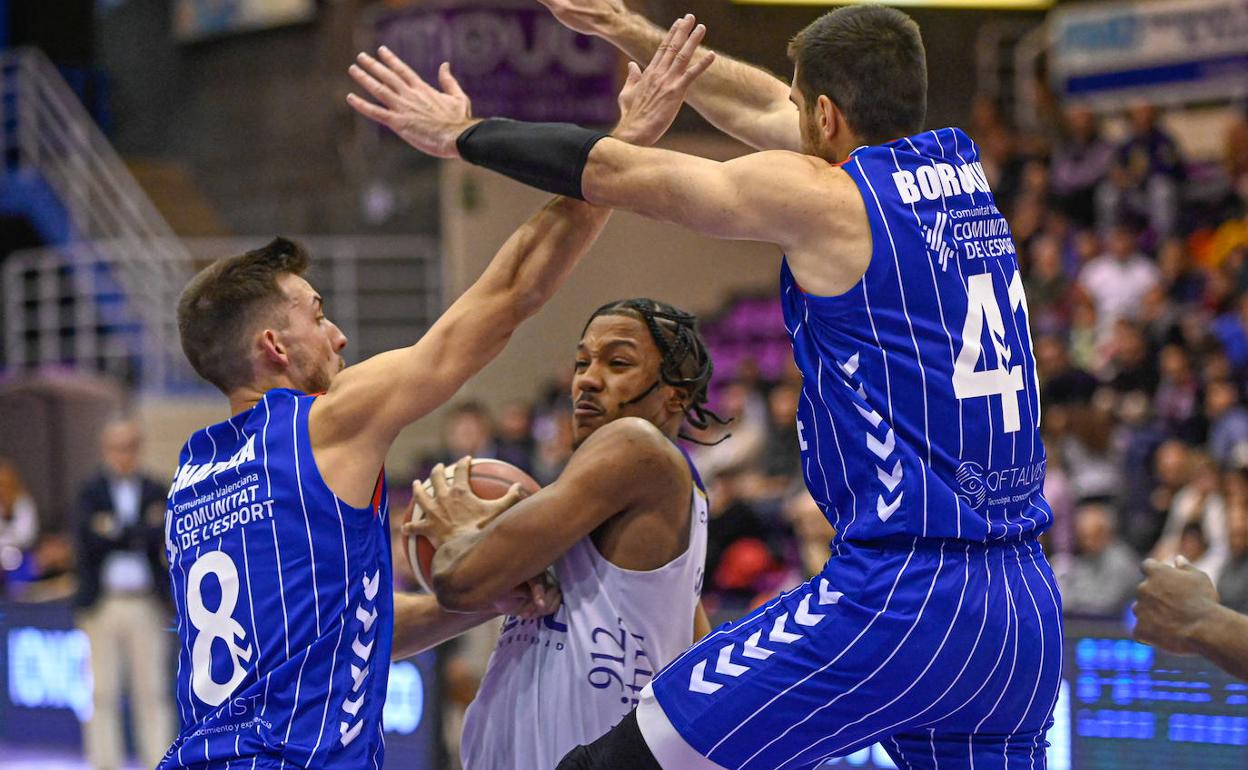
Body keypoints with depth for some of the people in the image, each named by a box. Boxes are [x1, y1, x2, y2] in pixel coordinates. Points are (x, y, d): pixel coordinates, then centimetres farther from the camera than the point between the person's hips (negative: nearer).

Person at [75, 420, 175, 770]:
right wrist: (143, 533, -9)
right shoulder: (91, 491, 9)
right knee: (102, 694, -2)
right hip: (102, 605, -1)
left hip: (147, 605, 1)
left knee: (152, 691, -1)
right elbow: (91, 541, -6)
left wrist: (117, 530, -9)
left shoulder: (156, 491, 12)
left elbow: (163, 540, -2)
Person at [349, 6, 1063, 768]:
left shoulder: (819, 196, -6)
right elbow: (761, 108, 28)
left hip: (898, 598, -8)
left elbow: (612, 170, 3)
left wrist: (463, 134, 17)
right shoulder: (959, 171, 14)